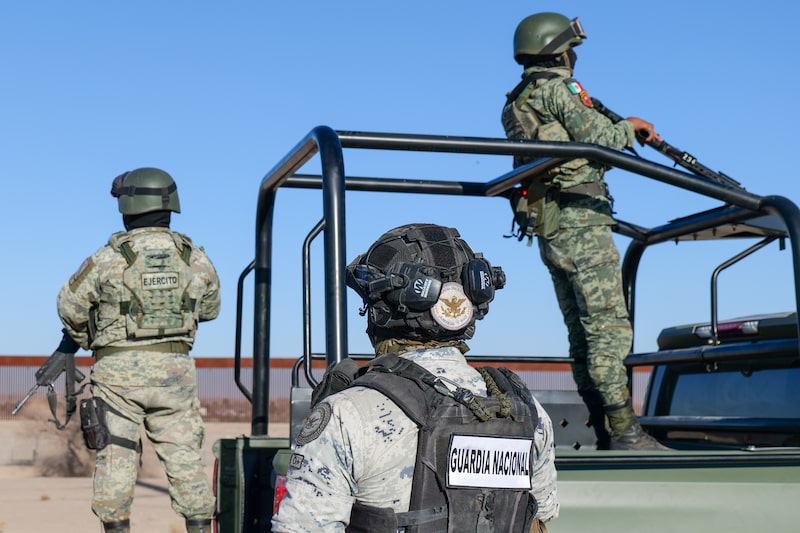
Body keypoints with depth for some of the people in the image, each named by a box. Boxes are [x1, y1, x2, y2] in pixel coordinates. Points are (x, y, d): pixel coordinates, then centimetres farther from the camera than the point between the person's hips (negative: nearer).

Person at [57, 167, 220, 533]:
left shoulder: (109, 258, -9)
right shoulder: (196, 259, 0)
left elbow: (70, 305, 2)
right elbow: (210, 309, 15)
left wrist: (85, 340, 21)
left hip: (120, 369, -2)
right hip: (175, 369, 3)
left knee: (116, 456, 5)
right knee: (184, 457, 9)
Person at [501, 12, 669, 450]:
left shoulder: (516, 103, 19)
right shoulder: (555, 89, -7)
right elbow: (599, 137, -13)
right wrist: (630, 126, 4)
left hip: (549, 231, 9)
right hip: (580, 221, -9)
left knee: (583, 334, 9)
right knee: (610, 327, -9)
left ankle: (605, 436, 11)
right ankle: (625, 434, -11)